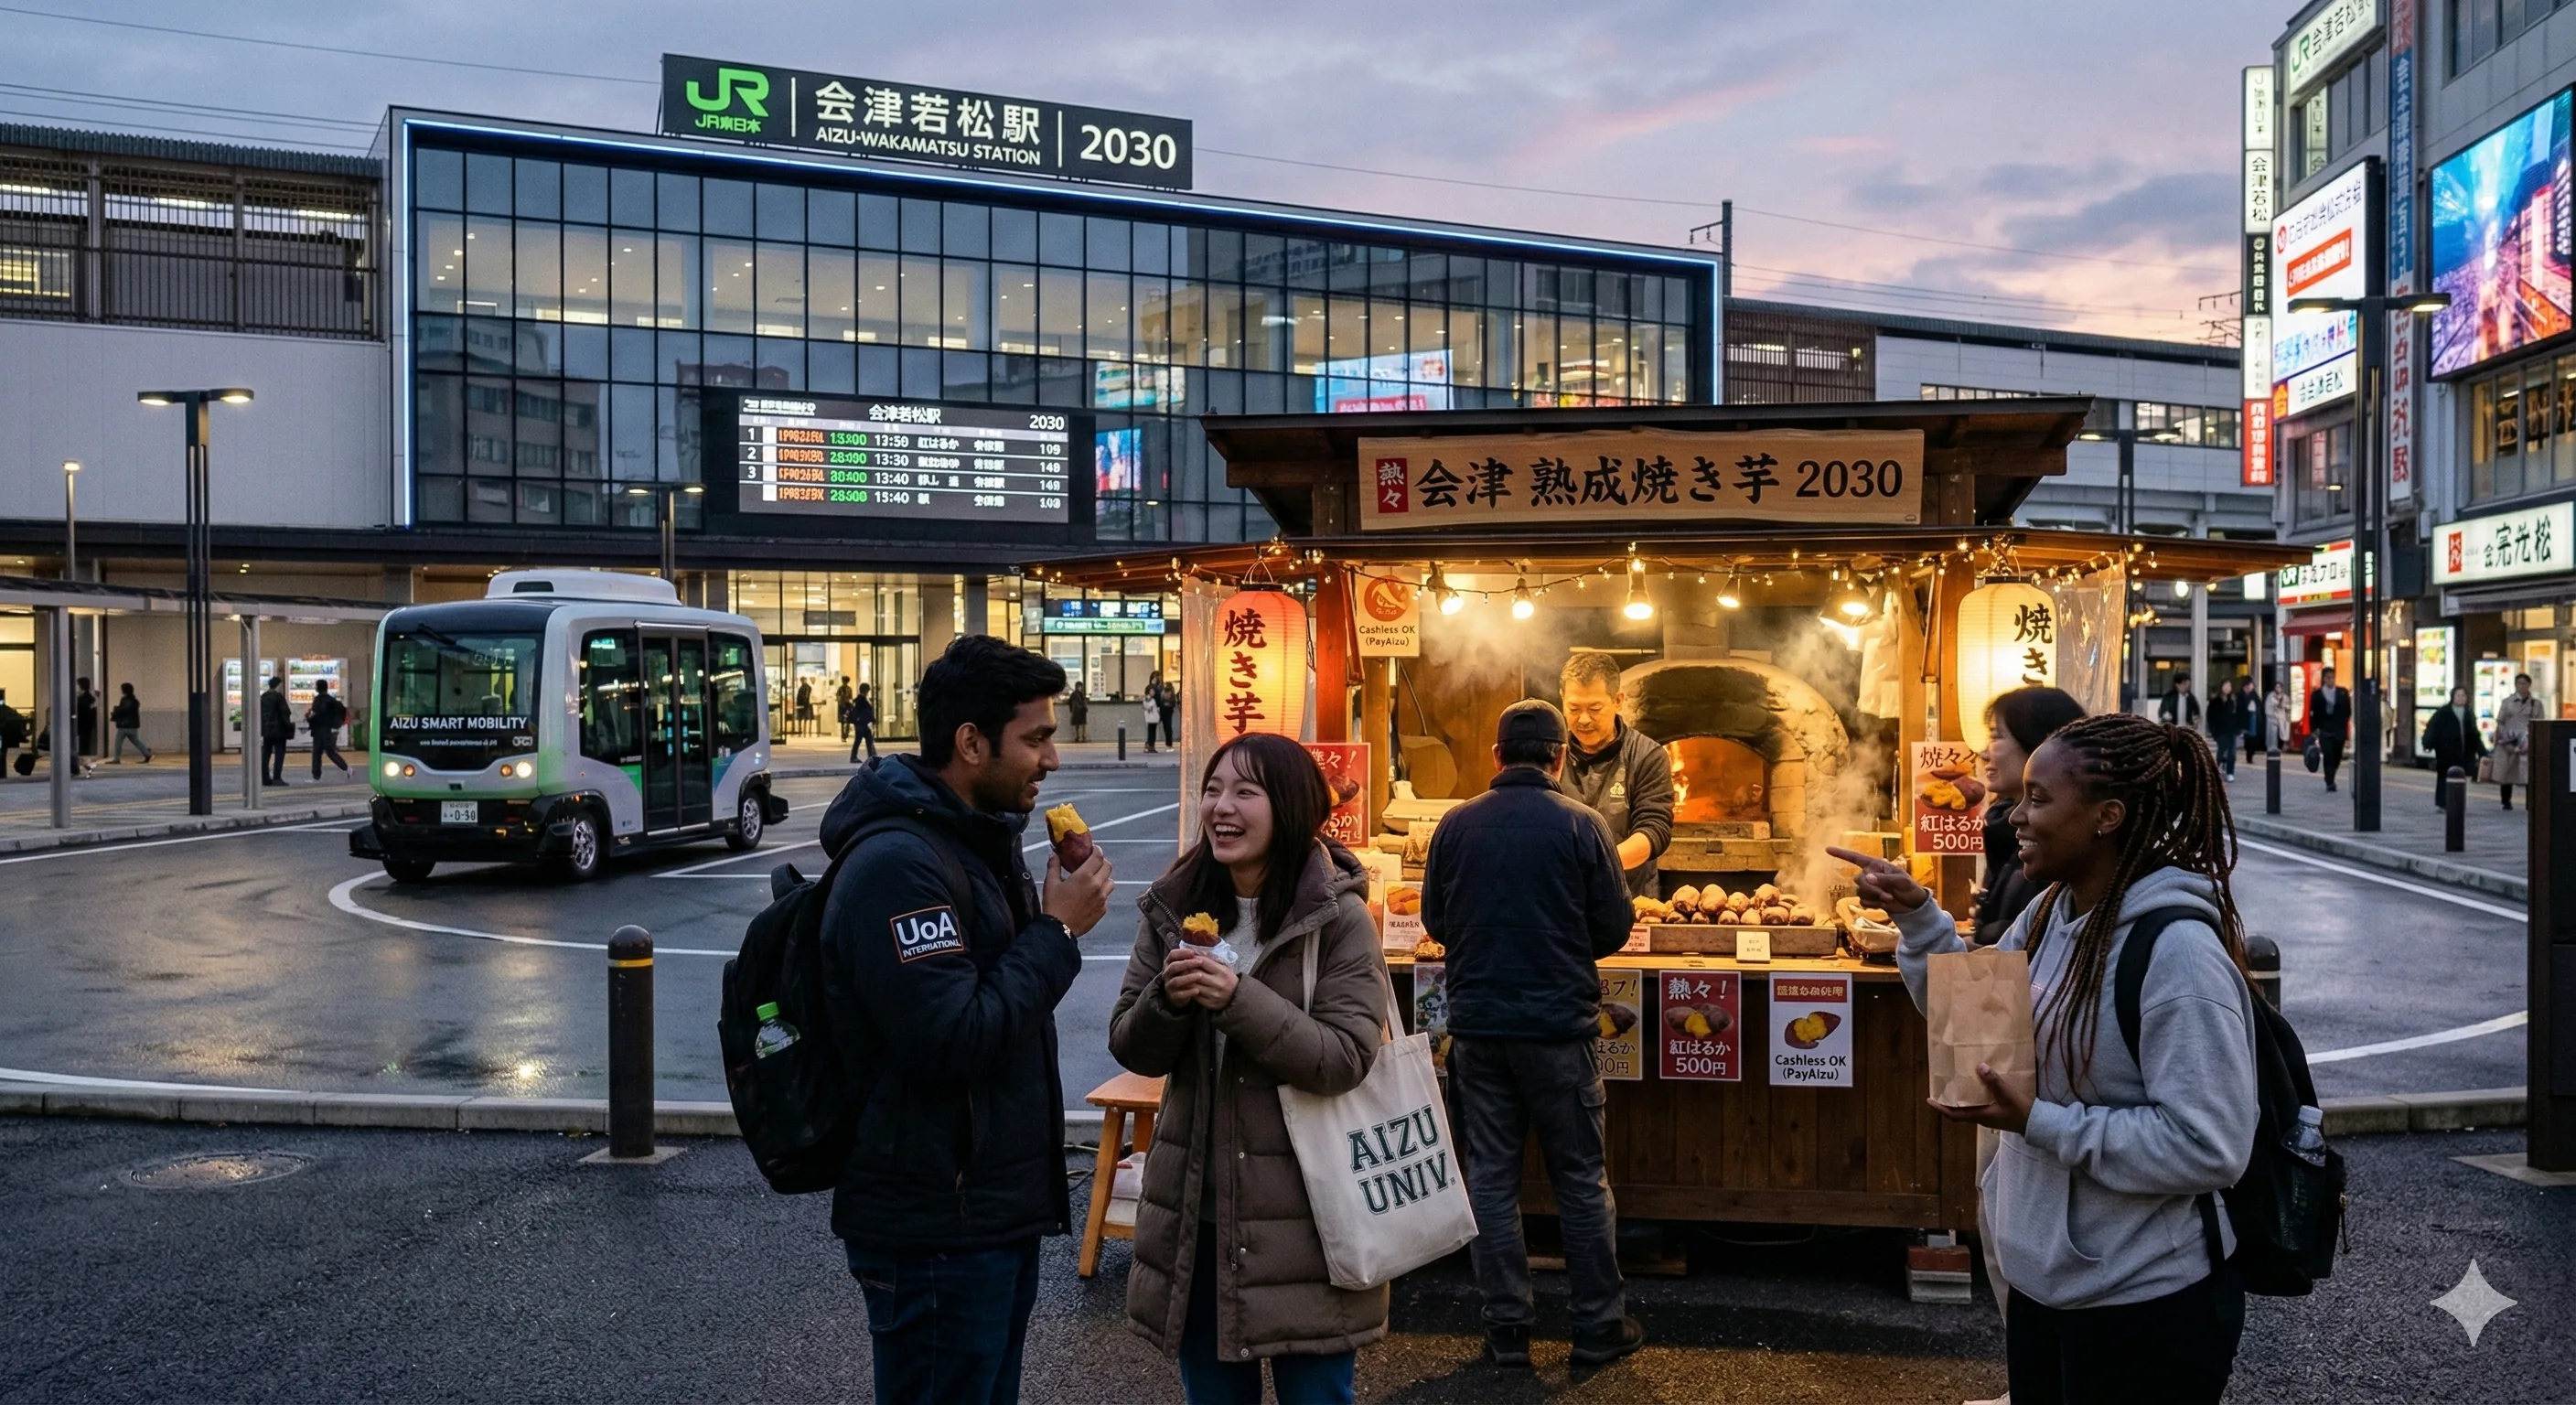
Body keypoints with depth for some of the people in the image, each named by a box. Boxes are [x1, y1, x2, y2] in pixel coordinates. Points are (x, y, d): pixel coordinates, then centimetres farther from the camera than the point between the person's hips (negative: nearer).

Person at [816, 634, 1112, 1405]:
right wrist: (1057, 931, -18)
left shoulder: (980, 841, 11)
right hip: (937, 1232, -10)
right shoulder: (897, 864, -21)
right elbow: (954, 1044, -26)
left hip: (998, 1211, 10)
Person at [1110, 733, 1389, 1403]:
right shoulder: (1174, 907, 1)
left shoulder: (1339, 918, -11)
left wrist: (1239, 1000, -27)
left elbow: (1345, 1058, -17)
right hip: (1196, 1205, 4)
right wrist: (1167, 999, -19)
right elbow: (1133, 1051, 2)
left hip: (1304, 1212, -4)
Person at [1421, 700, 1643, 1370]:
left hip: (1476, 1021, 2)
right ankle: (1599, 1327, 18)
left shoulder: (1456, 825, -3)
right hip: (1558, 1023, -2)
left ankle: (1506, 1331, 15)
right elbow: (1615, 926, -4)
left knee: (1490, 1176, 10)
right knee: (1581, 1178, 10)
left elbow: (1435, 920, 5)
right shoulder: (1579, 824, -9)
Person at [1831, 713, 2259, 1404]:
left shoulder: (2177, 951, -25)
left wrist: (2039, 1124, -26)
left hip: (2145, 1302, -8)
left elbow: (2210, 1147, -26)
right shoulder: (2050, 913, 1)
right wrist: (1917, 914, 1)